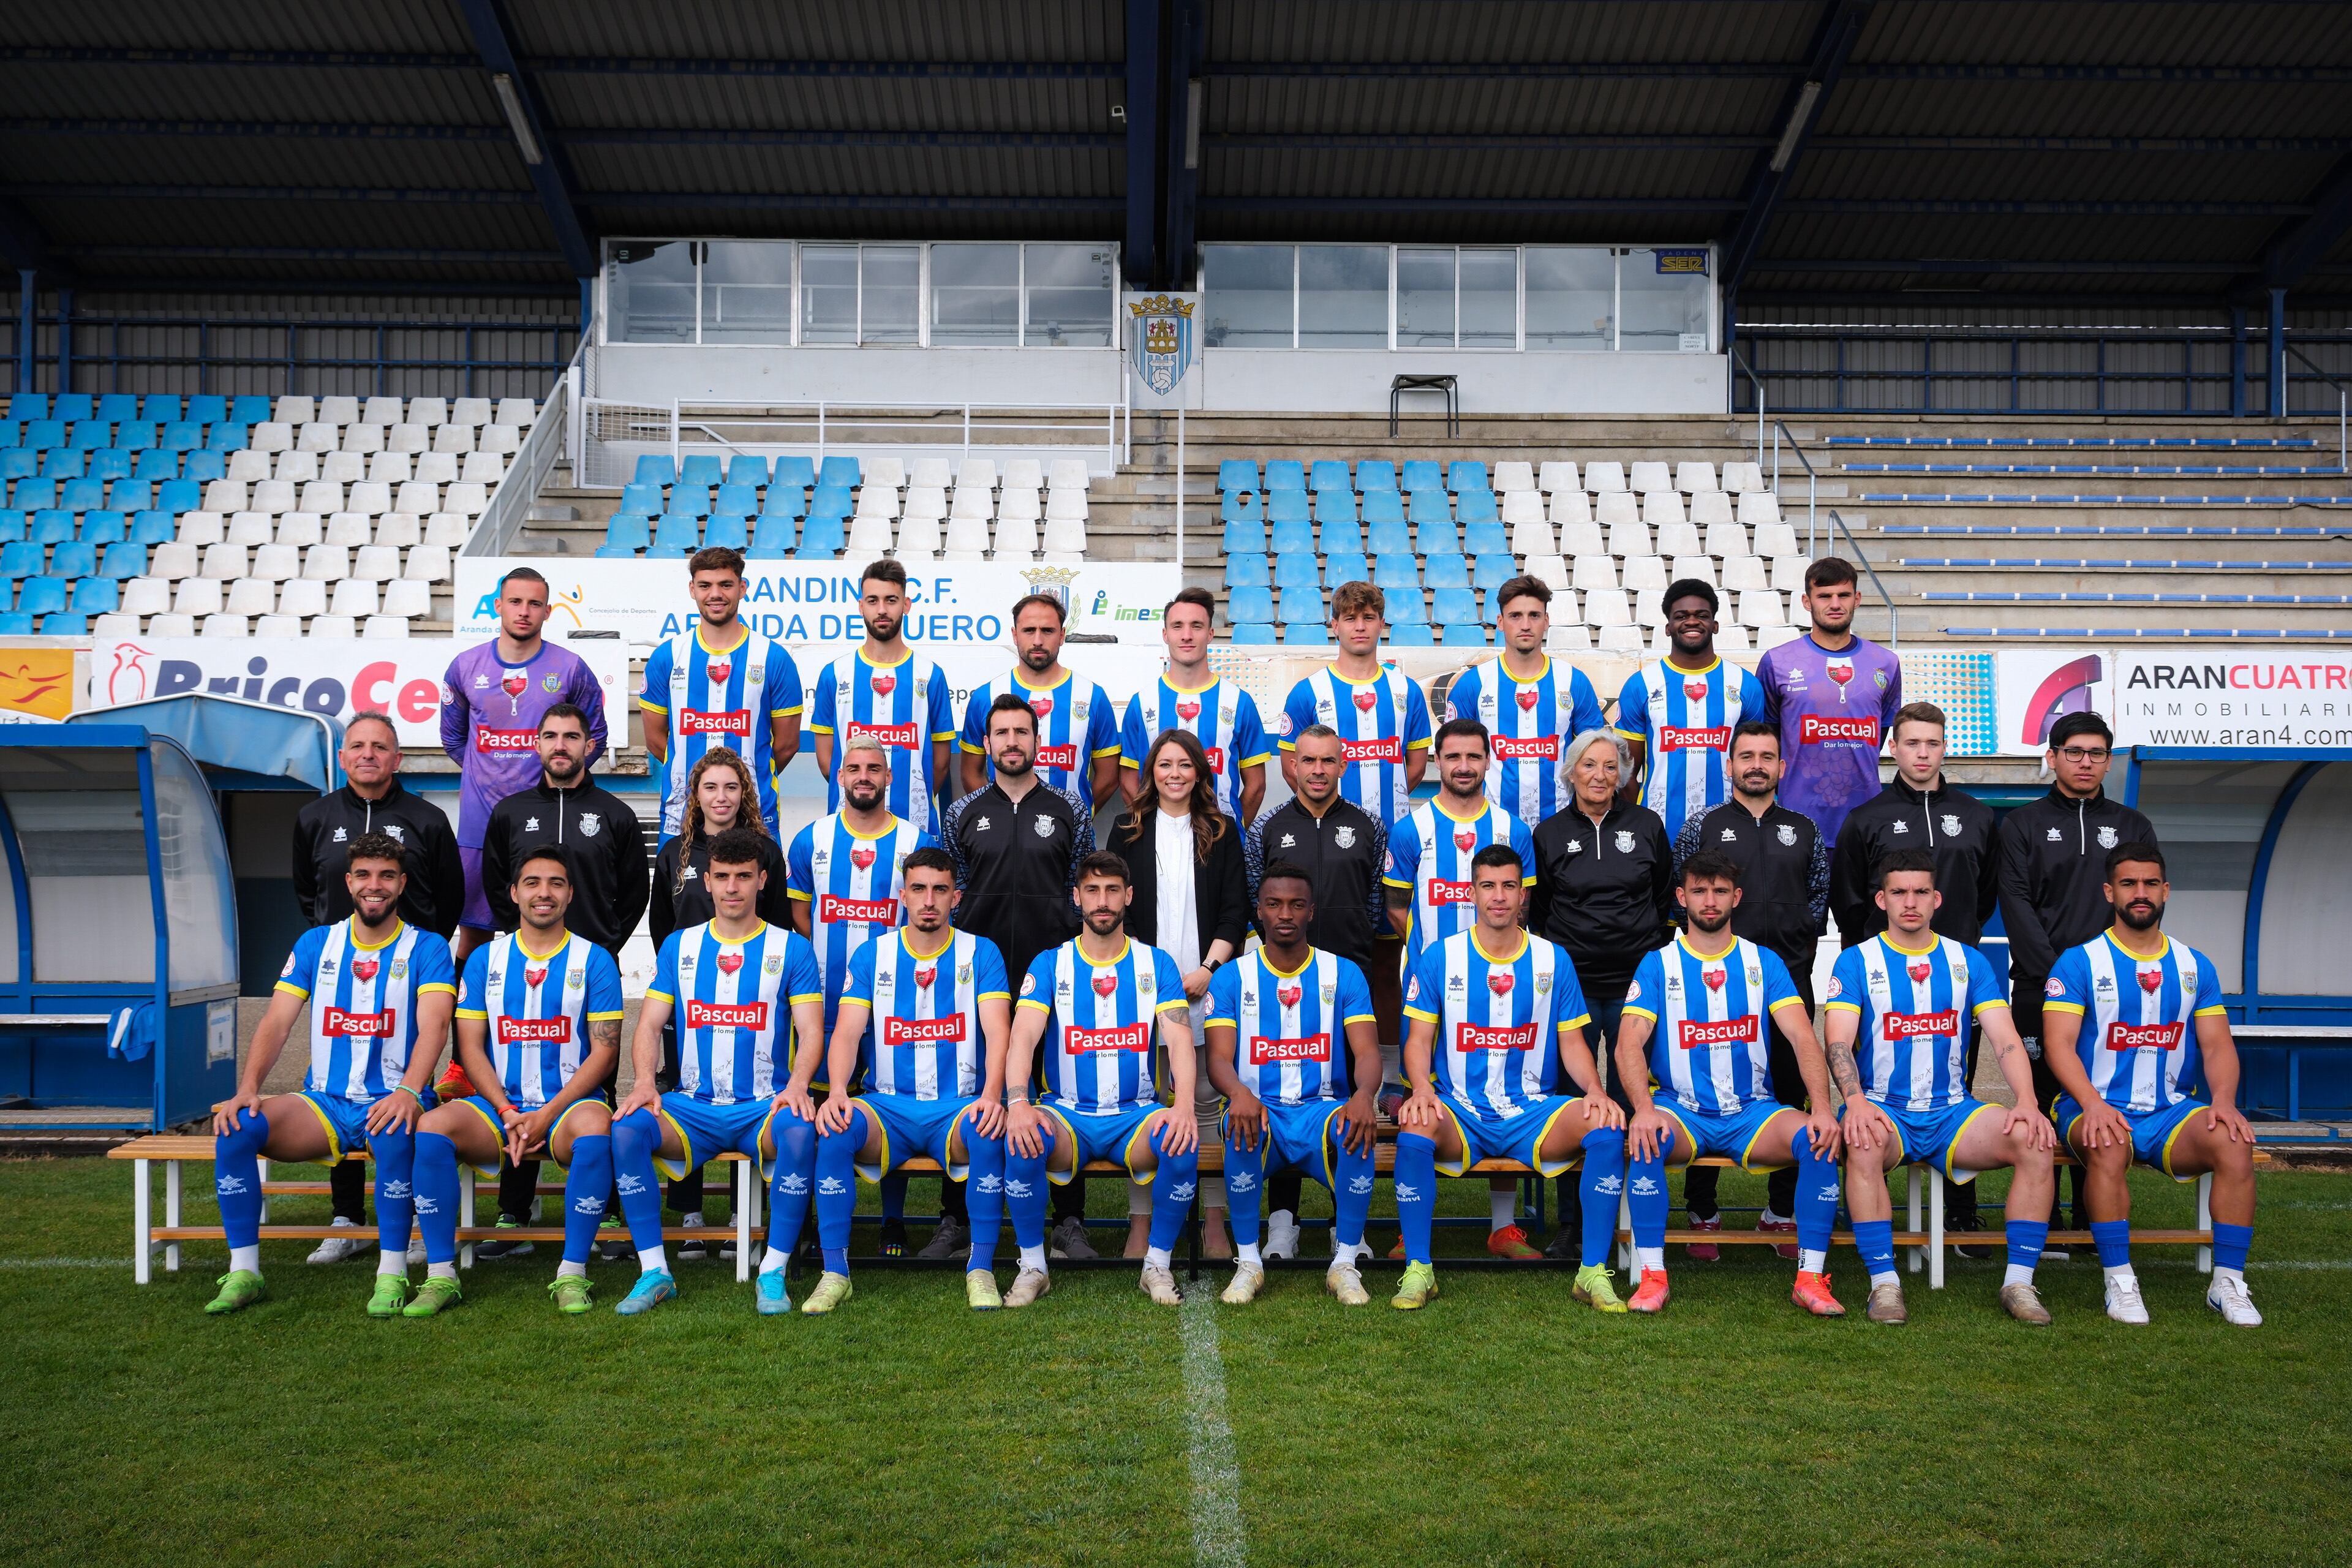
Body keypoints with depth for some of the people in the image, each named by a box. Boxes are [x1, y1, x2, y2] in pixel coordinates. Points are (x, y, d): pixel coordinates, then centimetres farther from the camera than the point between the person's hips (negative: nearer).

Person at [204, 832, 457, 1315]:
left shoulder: (427, 949, 1)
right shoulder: (315, 944, 11)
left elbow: (433, 1024, -15)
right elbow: (277, 1022, 3)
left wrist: (409, 1091, -33)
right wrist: (247, 1088, -16)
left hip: (390, 1100, -3)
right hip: (323, 1103, 4)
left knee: (394, 1129, -38)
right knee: (234, 1125, -22)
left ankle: (392, 1272, -25)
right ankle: (243, 1271, -12)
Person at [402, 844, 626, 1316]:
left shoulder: (594, 960, 4)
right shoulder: (485, 959, 12)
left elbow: (604, 1051, -2)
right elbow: (471, 1047, 5)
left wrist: (547, 1115, -13)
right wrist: (509, 1114, -10)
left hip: (568, 1104, -2)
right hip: (499, 1104, 2)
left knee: (595, 1128, -36)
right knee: (431, 1128, -26)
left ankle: (572, 1275, -26)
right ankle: (441, 1275, -16)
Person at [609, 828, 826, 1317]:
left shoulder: (792, 949, 7)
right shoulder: (679, 946, 14)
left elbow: (811, 1030, -2)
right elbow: (649, 1025, 8)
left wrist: (798, 1085, -22)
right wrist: (645, 1082, -12)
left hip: (764, 1106, -2)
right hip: (691, 1107, 2)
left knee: (801, 1131, -35)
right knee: (626, 1128, -27)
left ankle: (774, 1273, -21)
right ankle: (654, 1272, -15)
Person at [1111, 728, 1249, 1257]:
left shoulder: (1222, 831, 8)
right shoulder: (1129, 830, 8)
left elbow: (1236, 909, 4)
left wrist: (1208, 969, -9)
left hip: (1206, 980, 0)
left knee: (1207, 1099, 2)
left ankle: (1213, 1216, 8)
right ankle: (1141, 1217, 7)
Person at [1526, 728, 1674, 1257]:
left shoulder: (1646, 826, 5)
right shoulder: (1549, 833, 5)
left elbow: (1668, 897, 12)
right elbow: (1537, 913, 10)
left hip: (1636, 983, 0)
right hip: (1573, 985, 0)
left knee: (1631, 1098, 6)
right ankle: (1570, 1220, 12)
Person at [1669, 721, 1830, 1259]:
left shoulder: (1805, 831, 13)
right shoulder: (1702, 828, 6)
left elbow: (1821, 896, 15)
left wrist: (1794, 942, 6)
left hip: (1789, 980, 2)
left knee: (1788, 1091, 6)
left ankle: (1782, 1211, 17)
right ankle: (1702, 1213, 10)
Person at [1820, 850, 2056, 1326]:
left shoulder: (1969, 962, 11)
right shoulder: (1856, 962, 3)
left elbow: (2005, 1038, 2)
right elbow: (1838, 1042, -8)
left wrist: (2027, 1101, -16)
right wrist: (1855, 1101, -27)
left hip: (1952, 1111, 3)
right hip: (1884, 1110, -3)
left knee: (2034, 1140, -23)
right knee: (1864, 1144, -36)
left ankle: (2018, 1282, -13)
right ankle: (1884, 1282, -26)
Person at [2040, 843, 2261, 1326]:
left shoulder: (2196, 967, 14)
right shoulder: (2078, 963, 1)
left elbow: (2218, 1045, 8)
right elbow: (2058, 1044, -8)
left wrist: (2223, 1101, -13)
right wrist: (2093, 1104, -25)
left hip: (2172, 1111, 3)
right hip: (2097, 1108, -3)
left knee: (2234, 1142, -26)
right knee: (2107, 1150, -36)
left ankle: (2228, 1284, -14)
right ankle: (2120, 1282, -22)